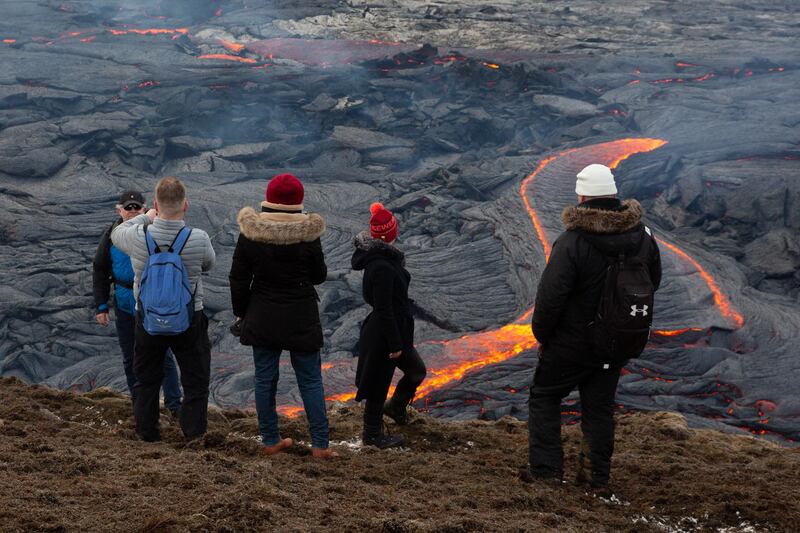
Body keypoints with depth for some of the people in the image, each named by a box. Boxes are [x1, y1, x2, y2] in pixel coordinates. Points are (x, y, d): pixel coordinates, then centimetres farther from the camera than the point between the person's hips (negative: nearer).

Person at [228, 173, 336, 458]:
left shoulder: (249, 233, -7)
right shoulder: (307, 235, -13)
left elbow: (238, 279, -2)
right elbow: (319, 275, 0)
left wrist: (241, 313, 9)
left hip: (262, 318, 2)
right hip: (300, 319, -1)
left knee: (265, 379, 13)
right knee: (311, 381, 8)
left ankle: (270, 440, 19)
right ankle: (320, 444, 8)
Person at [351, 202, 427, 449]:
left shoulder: (383, 258, 4)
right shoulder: (382, 267, -29)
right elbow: (384, 309, -26)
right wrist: (394, 344, -19)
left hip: (397, 330, 10)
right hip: (383, 336, -10)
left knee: (416, 370, 24)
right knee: (379, 383, 7)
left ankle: (395, 407, 46)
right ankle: (372, 435, 23)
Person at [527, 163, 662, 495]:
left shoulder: (572, 242, -24)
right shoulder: (643, 236, -4)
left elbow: (550, 297, -22)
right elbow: (653, 281, 13)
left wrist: (541, 335, -6)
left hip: (573, 342, -5)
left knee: (544, 396, 14)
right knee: (600, 405, 18)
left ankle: (546, 468, 10)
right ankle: (598, 478, 23)